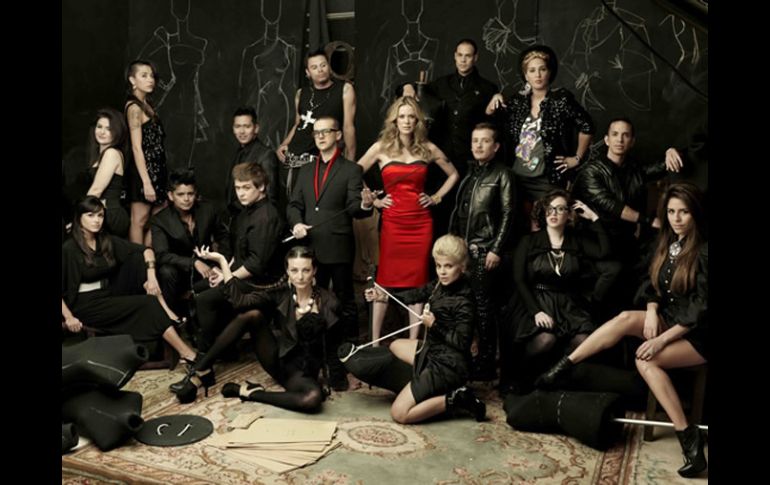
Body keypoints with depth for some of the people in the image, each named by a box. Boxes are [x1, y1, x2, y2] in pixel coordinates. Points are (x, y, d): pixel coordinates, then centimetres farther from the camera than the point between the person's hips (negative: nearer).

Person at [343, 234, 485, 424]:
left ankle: (455, 399, -5)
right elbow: (419, 293, 13)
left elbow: (462, 342, -24)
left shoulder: (463, 300, -24)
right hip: (433, 350, 10)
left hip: (448, 365, -9)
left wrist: (434, 325, -24)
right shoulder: (441, 285, -1)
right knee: (395, 346, 34)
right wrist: (385, 297, 6)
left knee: (399, 414, -11)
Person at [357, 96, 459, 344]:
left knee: (418, 280, 4)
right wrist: (373, 201, 0)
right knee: (386, 280, 1)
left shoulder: (427, 149, 5)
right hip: (392, 222, -1)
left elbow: (453, 174, 17)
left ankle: (413, 340, 13)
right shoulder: (381, 148, 0)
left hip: (420, 222, 2)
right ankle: (375, 340, 10)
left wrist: (436, 197, 7)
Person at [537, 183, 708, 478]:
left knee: (646, 359, -29)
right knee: (626, 319, -21)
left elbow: (702, 308, -20)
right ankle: (561, 369, -22)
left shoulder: (703, 251, -17)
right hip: (669, 320, 7)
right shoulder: (666, 243, 6)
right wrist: (651, 312, -12)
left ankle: (687, 434, -22)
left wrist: (662, 340, -23)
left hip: (698, 332, -6)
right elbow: (653, 285, 10)